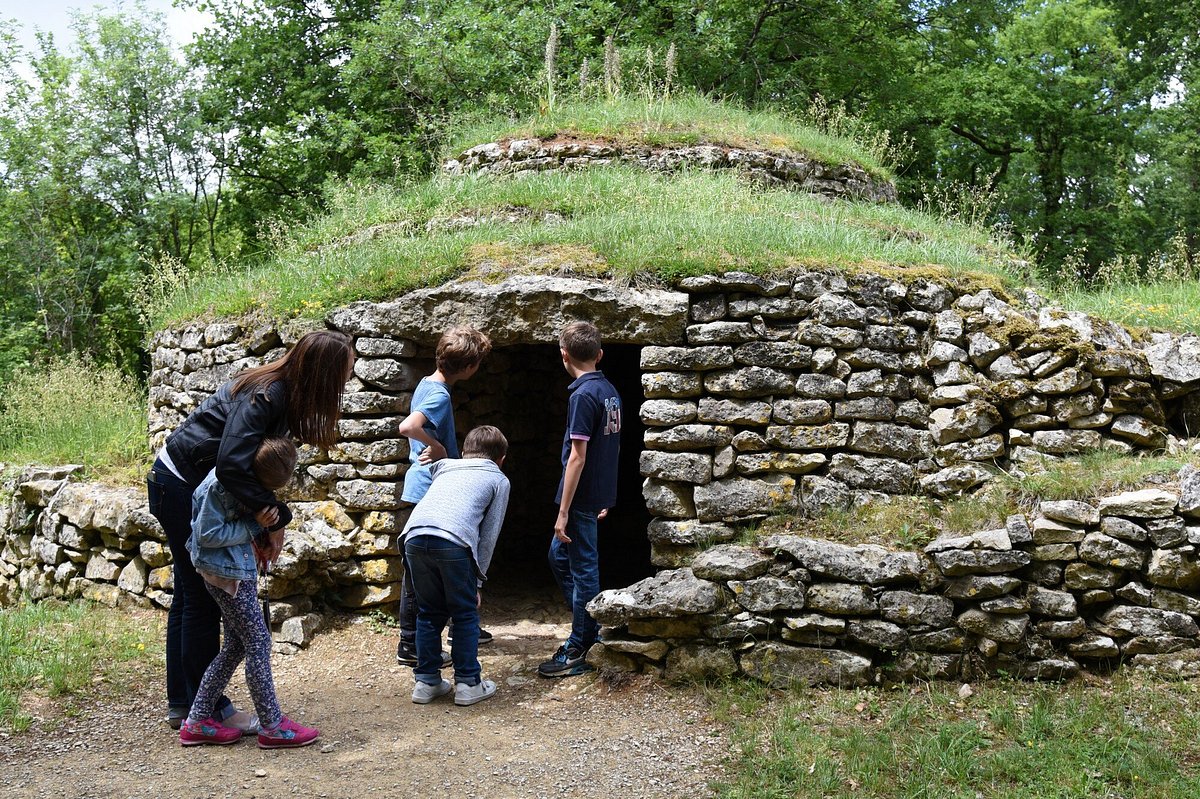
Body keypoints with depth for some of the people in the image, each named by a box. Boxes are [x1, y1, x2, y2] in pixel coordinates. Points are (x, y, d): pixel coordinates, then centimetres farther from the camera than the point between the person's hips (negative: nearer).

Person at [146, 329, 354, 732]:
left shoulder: (283, 393, 0)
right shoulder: (264, 396, -27)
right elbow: (232, 465, -36)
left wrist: (273, 517, -18)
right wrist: (273, 518, -27)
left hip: (186, 485, 10)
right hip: (180, 484, -10)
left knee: (190, 594, 15)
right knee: (202, 598, -2)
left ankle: (182, 704, 25)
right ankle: (210, 710, 8)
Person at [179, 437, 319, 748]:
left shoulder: (250, 475, 2)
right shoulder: (219, 484, -24)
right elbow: (207, 535, -22)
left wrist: (263, 529, -2)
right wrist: (252, 526, -19)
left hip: (241, 567, 9)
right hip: (224, 570, -9)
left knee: (236, 645, 13)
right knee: (258, 642, -6)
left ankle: (197, 722, 21)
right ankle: (273, 726, 3)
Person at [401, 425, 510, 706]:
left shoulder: (445, 468, 32)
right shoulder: (498, 480, 22)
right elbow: (489, 535, 16)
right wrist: (477, 580, 19)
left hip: (415, 536, 4)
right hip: (454, 542, -4)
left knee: (430, 612, 19)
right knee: (465, 614, 13)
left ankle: (426, 682, 22)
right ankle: (468, 683, 16)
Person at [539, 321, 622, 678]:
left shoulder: (583, 394, -18)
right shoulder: (610, 391, 9)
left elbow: (578, 456, -21)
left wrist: (563, 511, -18)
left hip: (582, 499, -9)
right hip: (600, 494, 9)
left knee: (583, 569, 0)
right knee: (559, 557, 21)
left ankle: (577, 652, 11)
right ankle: (588, 628, 28)